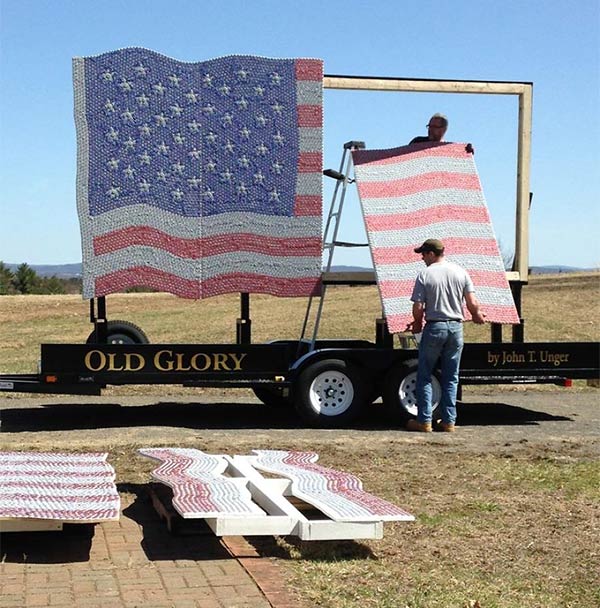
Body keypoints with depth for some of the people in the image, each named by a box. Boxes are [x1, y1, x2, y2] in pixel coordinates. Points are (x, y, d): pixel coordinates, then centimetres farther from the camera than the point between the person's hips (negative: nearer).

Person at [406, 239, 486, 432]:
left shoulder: (425, 275, -7)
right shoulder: (460, 272, 3)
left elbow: (418, 308, -9)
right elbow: (472, 303, 0)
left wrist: (417, 323, 12)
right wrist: (477, 315, 21)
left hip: (434, 327, -3)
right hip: (456, 327, 4)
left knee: (424, 376, 7)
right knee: (451, 378, 11)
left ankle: (424, 420, 6)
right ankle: (449, 421, 11)